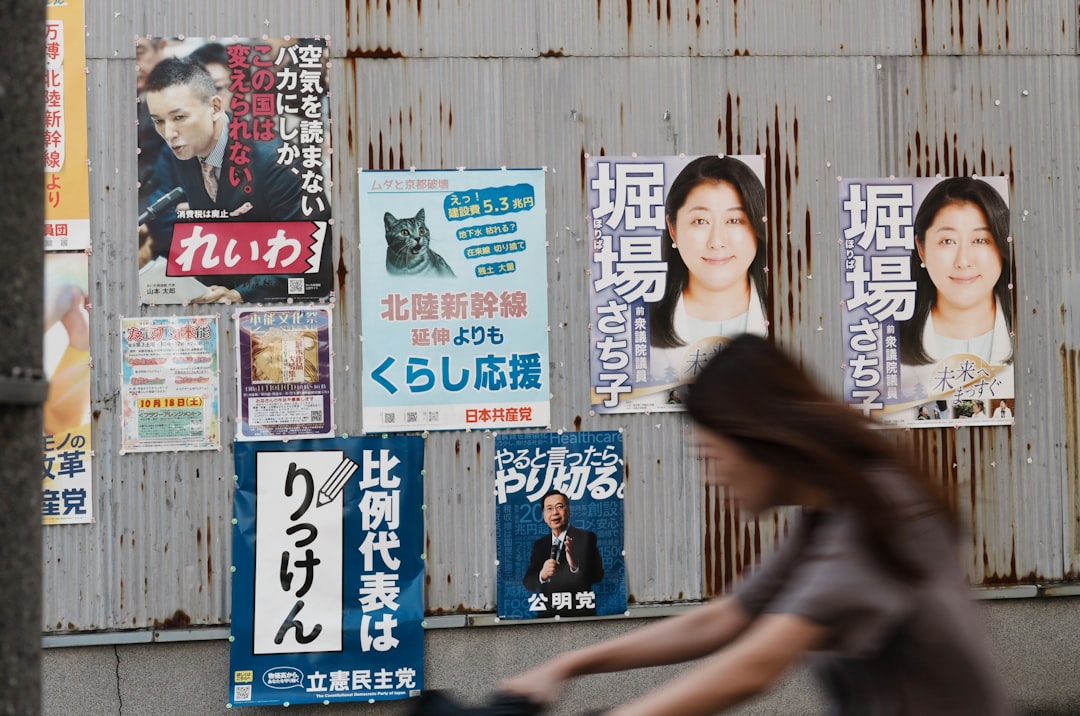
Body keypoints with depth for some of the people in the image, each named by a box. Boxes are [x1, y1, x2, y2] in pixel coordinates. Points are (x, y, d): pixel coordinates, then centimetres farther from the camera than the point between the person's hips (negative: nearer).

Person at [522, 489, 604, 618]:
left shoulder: (586, 537, -4)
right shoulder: (539, 545, 9)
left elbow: (598, 575, -14)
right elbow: (528, 583, 3)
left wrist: (576, 566, -32)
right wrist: (542, 575, -19)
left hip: (579, 615, -4)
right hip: (547, 615, 4)